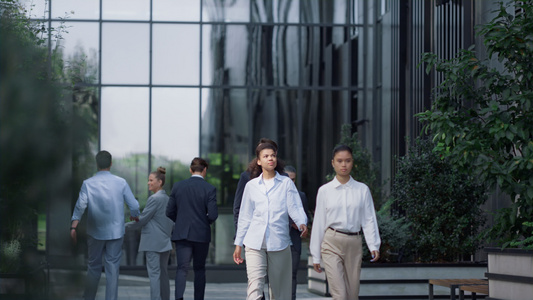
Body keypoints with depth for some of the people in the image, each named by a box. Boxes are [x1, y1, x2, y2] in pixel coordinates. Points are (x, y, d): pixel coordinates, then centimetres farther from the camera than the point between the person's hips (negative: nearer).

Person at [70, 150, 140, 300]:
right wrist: (134, 215, 19)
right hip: (116, 232, -1)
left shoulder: (88, 183, -6)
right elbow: (134, 205, -2)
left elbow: (80, 205, -15)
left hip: (95, 233, 1)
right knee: (113, 268, 3)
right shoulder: (121, 182, -5)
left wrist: (73, 227, -13)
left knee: (93, 267, 14)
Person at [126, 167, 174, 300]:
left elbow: (142, 219, -11)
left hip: (153, 243, -9)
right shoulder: (168, 199, 13)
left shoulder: (154, 199, -12)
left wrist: (126, 226, 0)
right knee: (163, 274, 11)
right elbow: (173, 222, 18)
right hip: (165, 242, 9)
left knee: (154, 273, -9)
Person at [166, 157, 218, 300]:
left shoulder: (178, 186, 1)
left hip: (182, 234, 1)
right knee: (199, 269, 12)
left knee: (182, 268, -4)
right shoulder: (209, 189, -8)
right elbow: (212, 215, -12)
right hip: (201, 234, -1)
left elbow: (170, 212, 3)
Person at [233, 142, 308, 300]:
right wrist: (238, 244, 14)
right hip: (255, 243, 0)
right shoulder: (251, 185, 11)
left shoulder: (286, 183, 6)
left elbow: (295, 208, -4)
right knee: (255, 286, -14)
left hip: (279, 242, 0)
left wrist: (302, 223, -25)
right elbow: (245, 217, 15)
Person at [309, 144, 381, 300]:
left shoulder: (362, 190, 6)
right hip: (332, 243, -2)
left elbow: (369, 220, 4)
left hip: (354, 244, 2)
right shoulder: (325, 191, 4)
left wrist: (374, 246, -10)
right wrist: (316, 256, 7)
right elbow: (319, 223, 7)